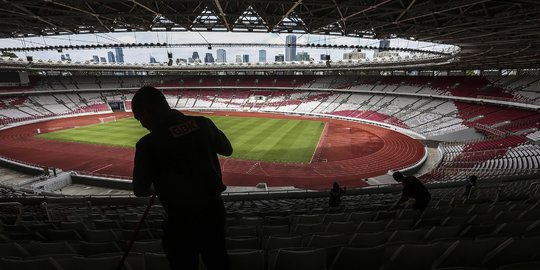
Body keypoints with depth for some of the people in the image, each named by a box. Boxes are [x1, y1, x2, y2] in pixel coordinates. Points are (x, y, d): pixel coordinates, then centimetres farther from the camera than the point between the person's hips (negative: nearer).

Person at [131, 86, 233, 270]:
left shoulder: (149, 144, -17)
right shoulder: (203, 123, -7)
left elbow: (140, 191, -5)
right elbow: (227, 150, 9)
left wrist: (156, 188, 16)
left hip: (182, 220, -4)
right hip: (214, 210, 5)